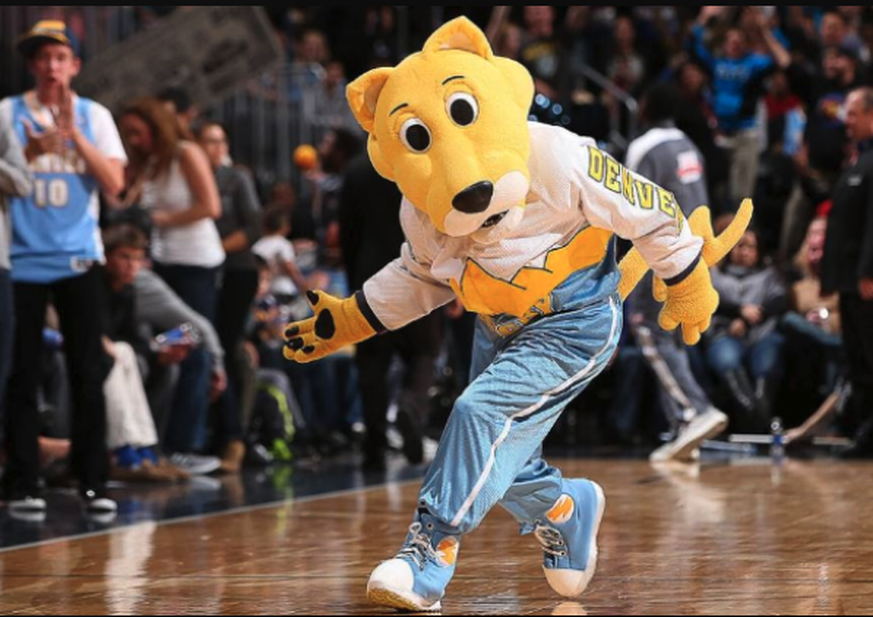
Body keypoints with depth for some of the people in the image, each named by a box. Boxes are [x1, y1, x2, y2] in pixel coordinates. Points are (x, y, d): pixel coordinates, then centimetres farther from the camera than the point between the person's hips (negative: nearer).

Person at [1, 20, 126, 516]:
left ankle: (94, 483, 3)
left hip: (78, 259, 1)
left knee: (89, 374, -2)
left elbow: (114, 183, -3)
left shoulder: (94, 116, 7)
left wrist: (74, 134, -12)